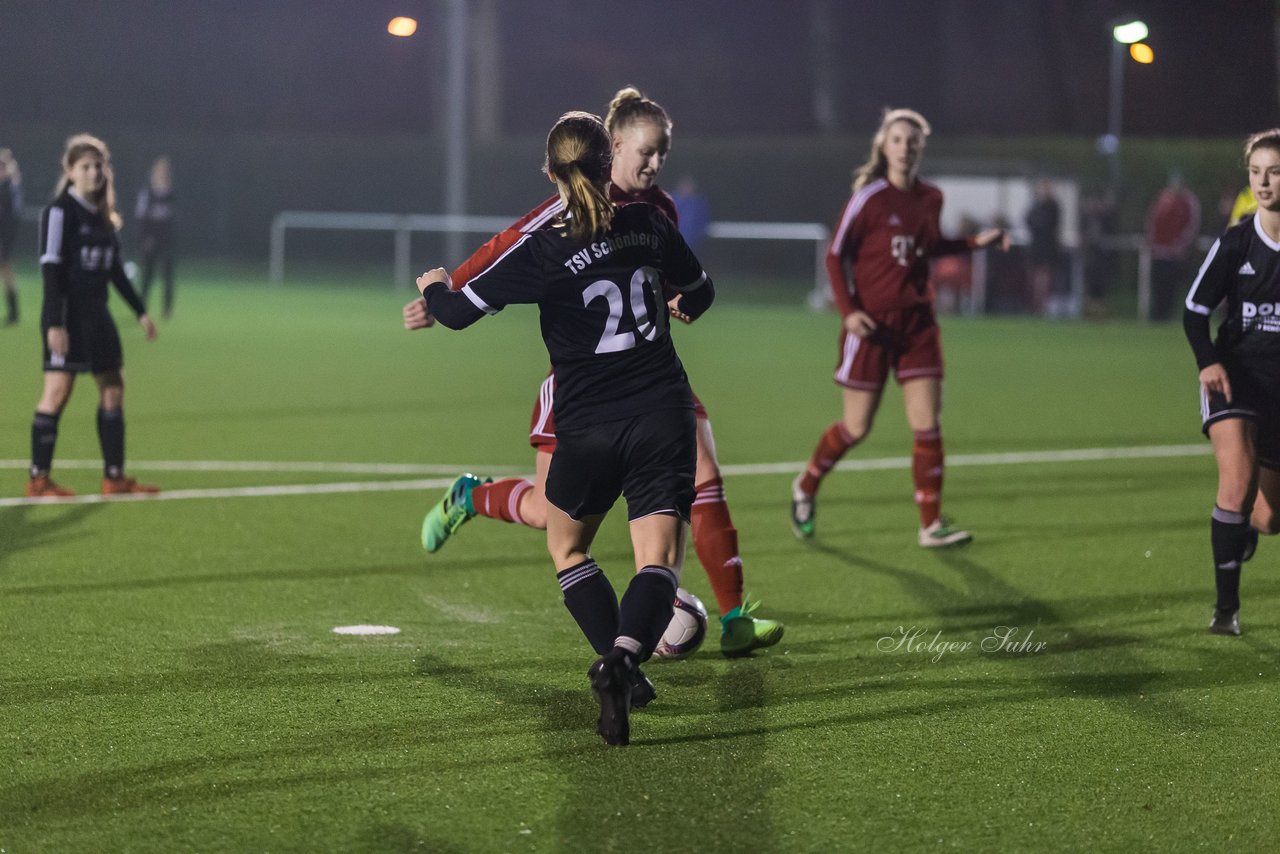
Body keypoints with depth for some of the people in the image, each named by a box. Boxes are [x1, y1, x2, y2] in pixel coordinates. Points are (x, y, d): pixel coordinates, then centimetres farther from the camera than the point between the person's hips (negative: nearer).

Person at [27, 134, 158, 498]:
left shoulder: (102, 214, 12)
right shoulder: (60, 211, -10)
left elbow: (115, 269, 21)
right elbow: (51, 267, -15)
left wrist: (140, 311, 20)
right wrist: (55, 323, -22)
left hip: (96, 314, 8)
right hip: (66, 315, -8)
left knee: (113, 387, 8)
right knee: (58, 391, -8)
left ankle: (114, 476, 13)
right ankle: (38, 479, -3)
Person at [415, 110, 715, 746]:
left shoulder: (543, 251, -10)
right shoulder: (647, 224, 1)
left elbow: (458, 311, -4)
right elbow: (699, 293, 18)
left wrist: (435, 288, 19)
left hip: (588, 427, -2)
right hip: (664, 415, 2)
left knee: (566, 546, 22)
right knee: (658, 560, -3)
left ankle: (617, 661, 6)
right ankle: (625, 655, -30)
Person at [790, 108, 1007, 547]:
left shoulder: (930, 198, 5)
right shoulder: (870, 197, -11)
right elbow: (835, 255, -7)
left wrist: (975, 241, 10)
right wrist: (847, 310, -17)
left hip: (917, 321, 4)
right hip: (872, 324, -4)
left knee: (928, 425, -4)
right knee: (856, 427, 3)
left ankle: (931, 525, 1)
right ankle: (806, 486, 30)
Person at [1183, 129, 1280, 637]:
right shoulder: (1235, 243, -5)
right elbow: (1195, 310, 0)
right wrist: (1208, 361, -17)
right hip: (1235, 375, -1)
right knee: (1237, 479, -26)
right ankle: (1226, 607, -16)